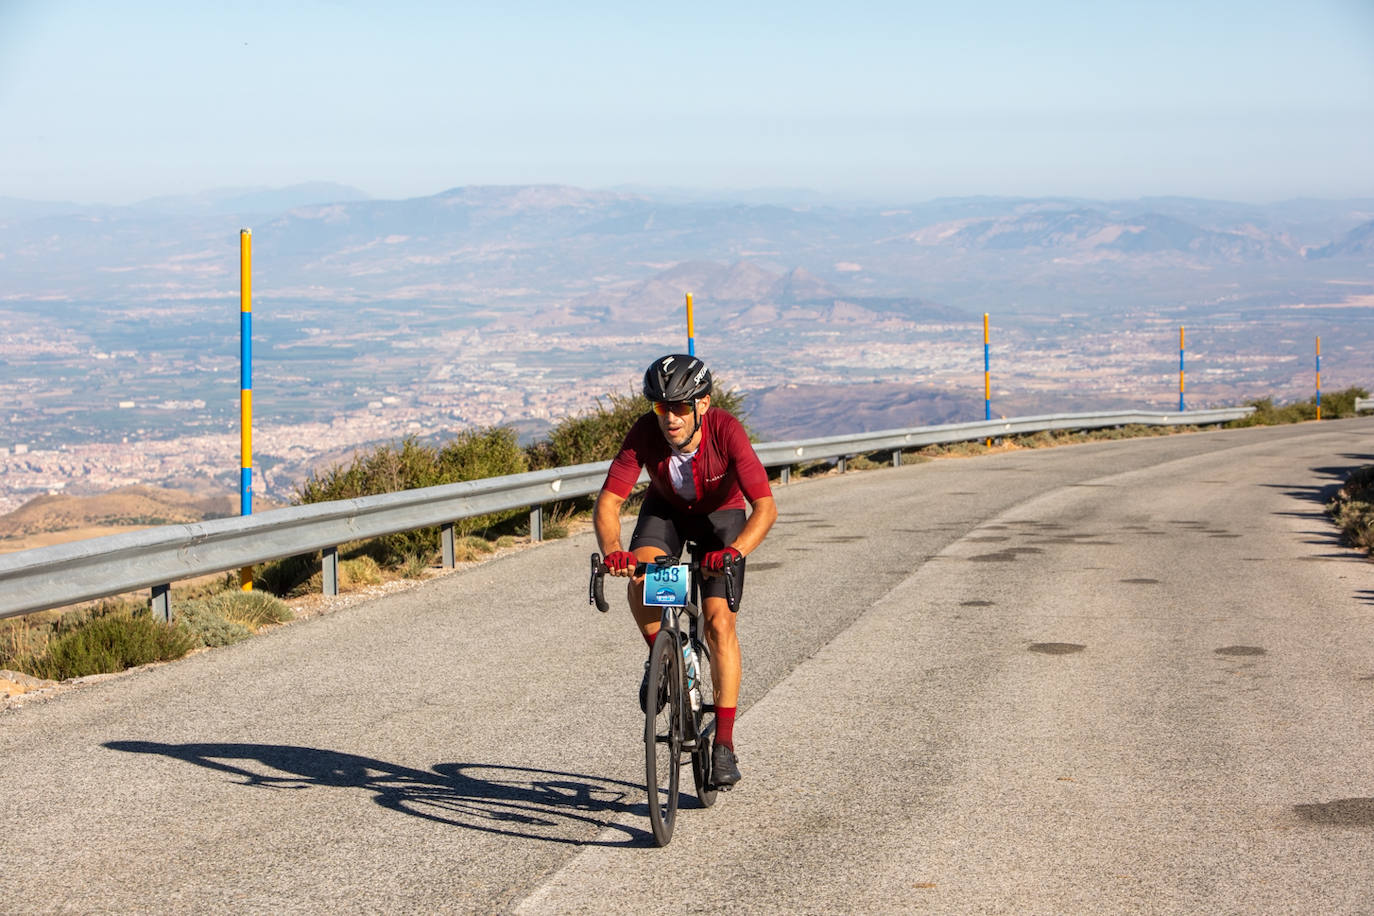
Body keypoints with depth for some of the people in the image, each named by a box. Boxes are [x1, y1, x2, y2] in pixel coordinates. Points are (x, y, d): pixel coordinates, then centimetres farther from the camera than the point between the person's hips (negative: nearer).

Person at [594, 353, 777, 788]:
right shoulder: (645, 434, -29)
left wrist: (735, 550, -54)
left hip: (720, 513, -2)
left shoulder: (726, 431, -34)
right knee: (640, 576, -30)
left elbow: (765, 507, -37)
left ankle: (724, 743, -7)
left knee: (719, 622, -15)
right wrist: (612, 551, -49)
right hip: (666, 509, 2)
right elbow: (608, 502, -29)